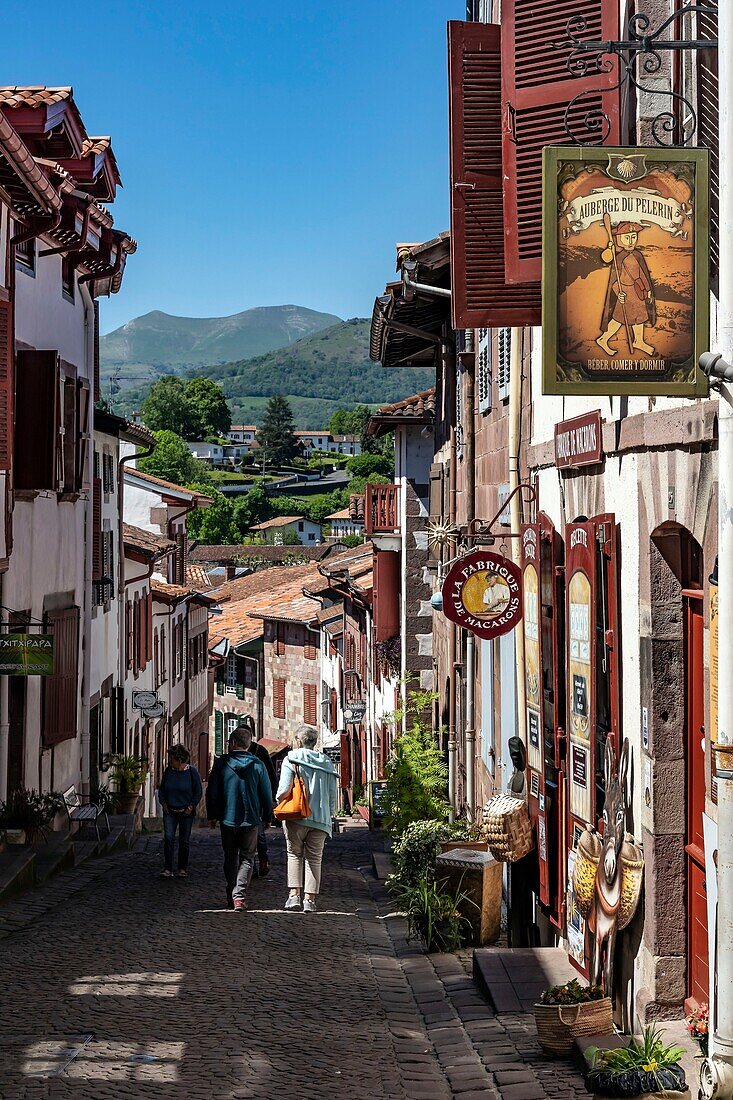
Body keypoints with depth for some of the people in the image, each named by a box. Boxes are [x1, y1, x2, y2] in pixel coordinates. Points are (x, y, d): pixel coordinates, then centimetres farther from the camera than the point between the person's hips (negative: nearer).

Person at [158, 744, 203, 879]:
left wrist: (191, 806, -7)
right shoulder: (168, 771, 3)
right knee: (168, 838, -10)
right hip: (170, 811, 2)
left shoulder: (191, 772, -5)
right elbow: (161, 789, 15)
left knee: (184, 841, 5)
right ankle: (168, 869, -9)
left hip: (186, 812, -2)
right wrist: (163, 803, 3)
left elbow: (198, 792, 1)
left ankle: (182, 868, 17)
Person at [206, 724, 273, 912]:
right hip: (250, 820, -1)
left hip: (227, 819, 1)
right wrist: (267, 817, 13)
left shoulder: (221, 764, -5)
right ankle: (239, 895, -10)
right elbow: (267, 795, 1)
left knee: (230, 858, 16)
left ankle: (231, 897, 18)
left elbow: (212, 793, 0)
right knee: (247, 859, 6)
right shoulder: (258, 765, -5)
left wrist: (212, 816, 12)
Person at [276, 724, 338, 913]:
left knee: (295, 854, 12)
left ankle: (294, 894, 1)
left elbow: (284, 790, -12)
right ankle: (310, 899, 3)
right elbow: (332, 795, 9)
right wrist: (328, 816, 18)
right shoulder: (326, 763, 9)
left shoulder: (291, 760, -4)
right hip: (320, 818, 3)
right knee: (314, 858, 7)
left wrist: (278, 801, 8)